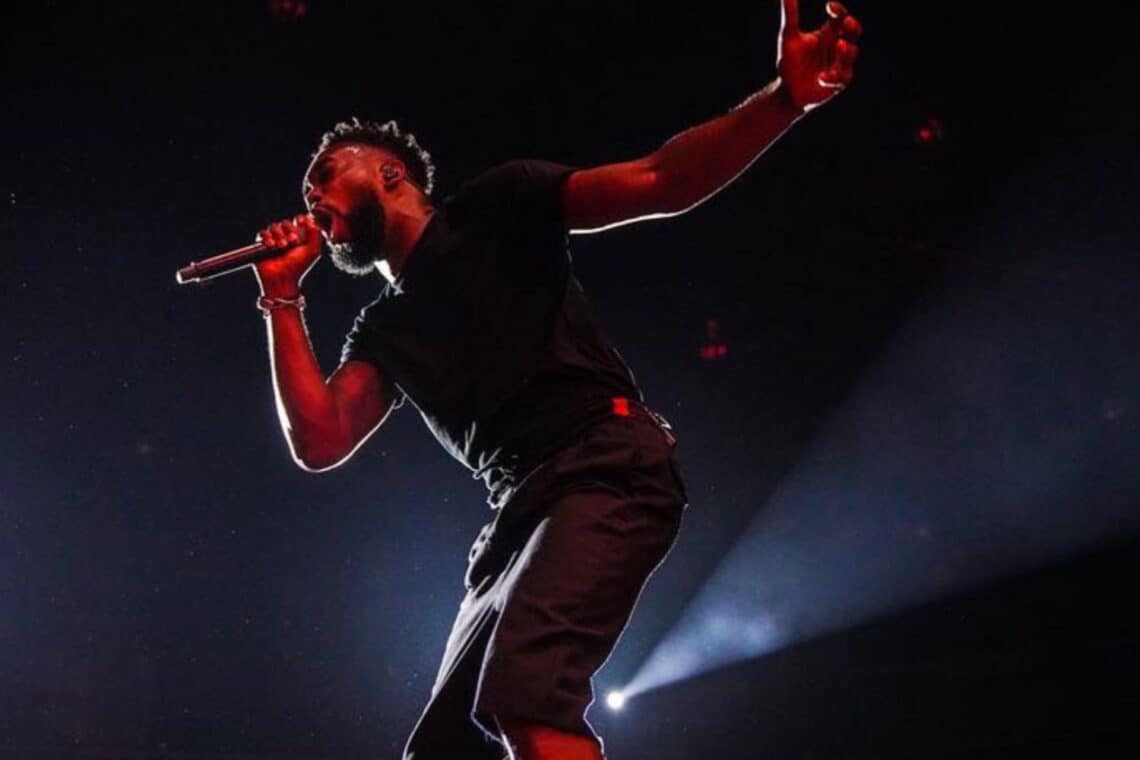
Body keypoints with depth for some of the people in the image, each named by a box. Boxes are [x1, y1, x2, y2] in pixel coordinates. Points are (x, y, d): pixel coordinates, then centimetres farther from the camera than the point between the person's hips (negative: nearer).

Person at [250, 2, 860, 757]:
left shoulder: (492, 207, 9)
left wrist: (783, 100, -17)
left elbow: (658, 184, -3)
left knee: (523, 695, -29)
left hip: (607, 468, -8)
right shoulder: (382, 330, 24)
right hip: (520, 512, 8)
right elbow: (319, 443, 9)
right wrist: (283, 298, 8)